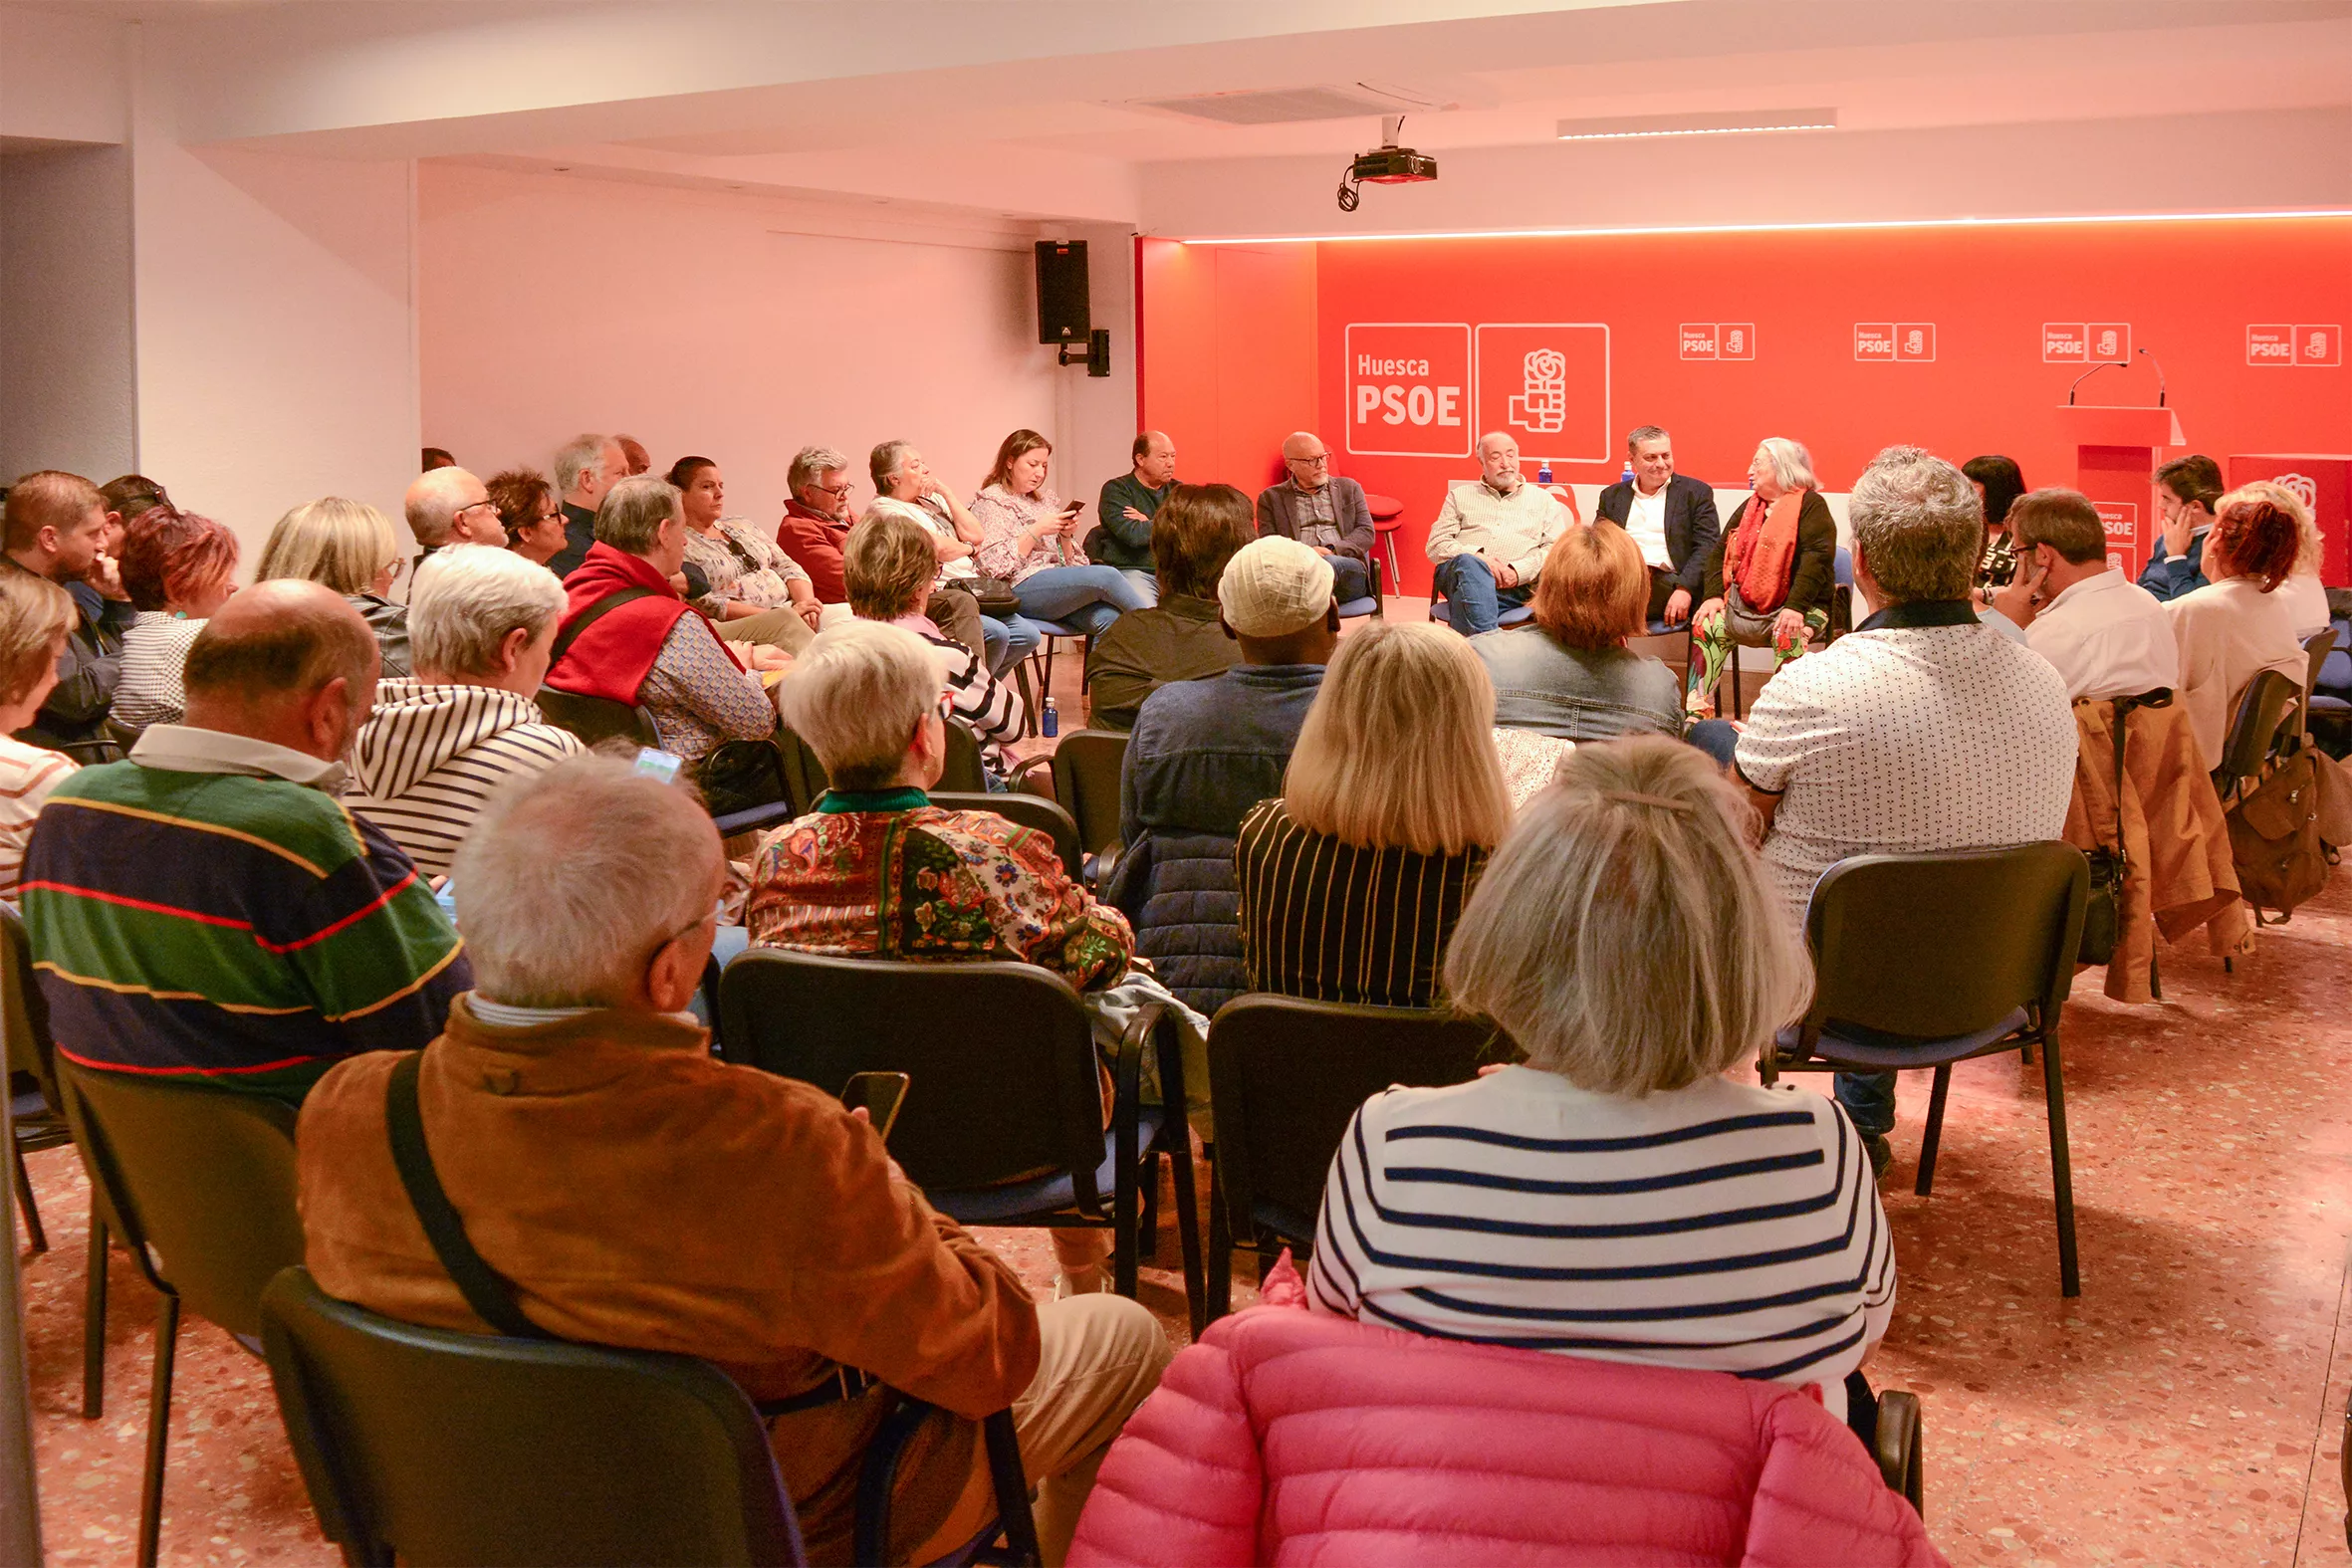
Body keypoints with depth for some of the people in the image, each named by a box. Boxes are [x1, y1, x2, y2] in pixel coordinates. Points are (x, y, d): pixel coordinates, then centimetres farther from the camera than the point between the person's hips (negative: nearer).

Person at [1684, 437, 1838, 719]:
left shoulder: (1810, 504, -3)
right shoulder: (1750, 507, 20)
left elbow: (1817, 556, -15)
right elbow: (1721, 551, 15)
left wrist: (1795, 607, -27)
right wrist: (1714, 595, -4)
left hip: (1798, 606, -6)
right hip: (1746, 606, 6)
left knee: (1788, 636, -36)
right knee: (1705, 625, -15)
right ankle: (1697, 714, -19)